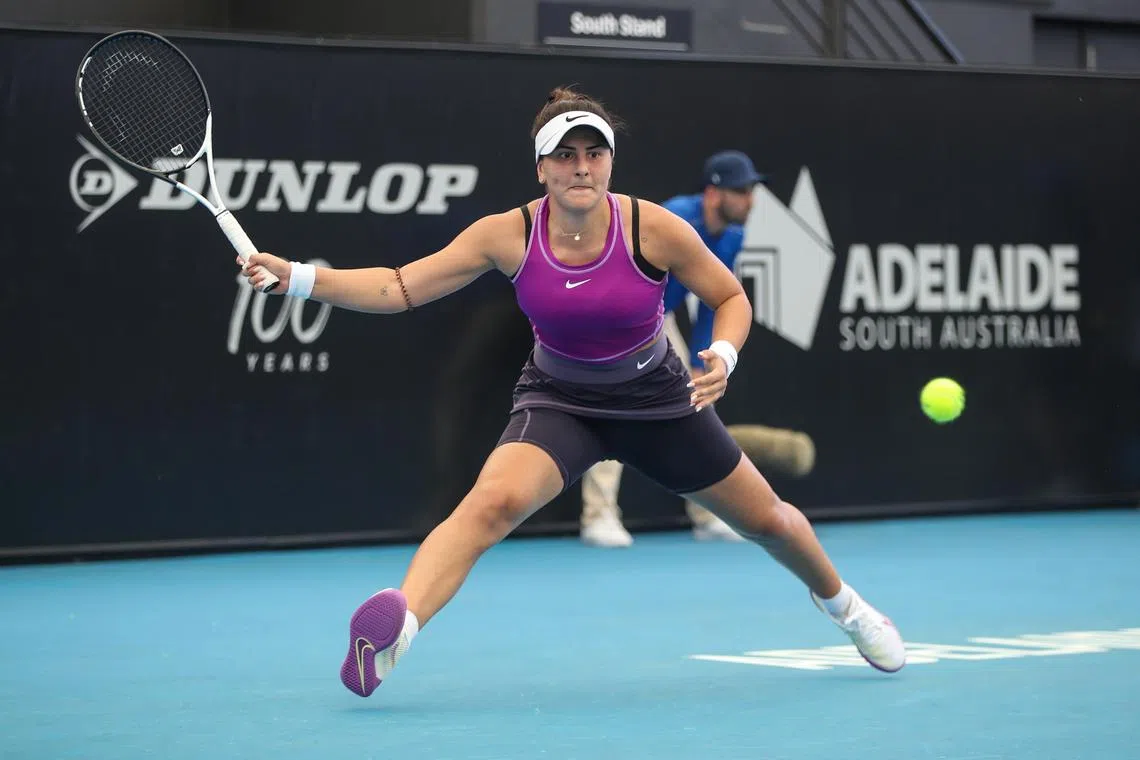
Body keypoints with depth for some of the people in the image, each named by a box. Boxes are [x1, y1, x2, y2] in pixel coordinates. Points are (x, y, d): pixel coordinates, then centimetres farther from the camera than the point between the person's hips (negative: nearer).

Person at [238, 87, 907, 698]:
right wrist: (296, 276, -30)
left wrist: (723, 356, -28)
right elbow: (399, 288, -19)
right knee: (493, 502, -32)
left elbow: (732, 299, -7)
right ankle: (393, 629, -43)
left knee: (764, 519, 13)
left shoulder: (654, 230, -22)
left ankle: (839, 602, 46)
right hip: (557, 401, -1)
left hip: (656, 398, 1)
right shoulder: (508, 235, -19)